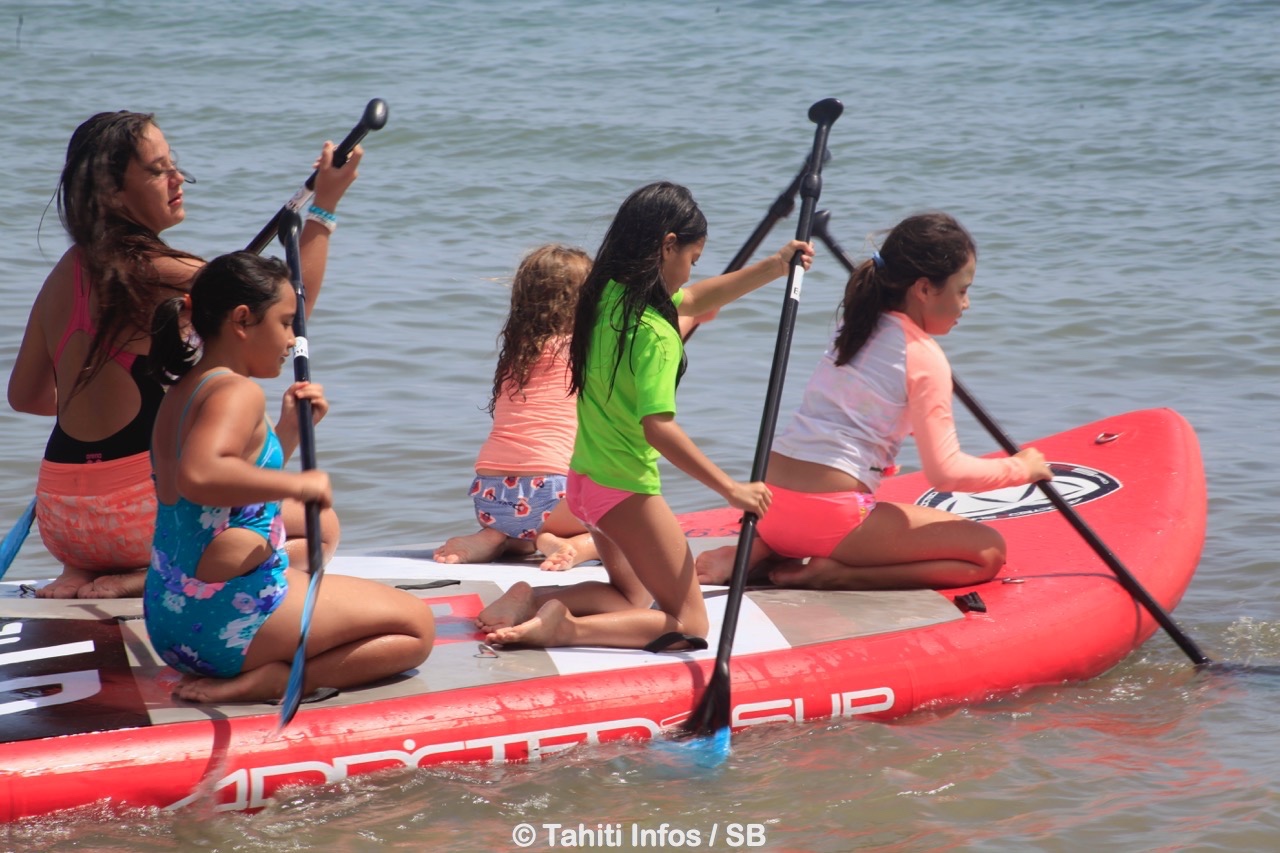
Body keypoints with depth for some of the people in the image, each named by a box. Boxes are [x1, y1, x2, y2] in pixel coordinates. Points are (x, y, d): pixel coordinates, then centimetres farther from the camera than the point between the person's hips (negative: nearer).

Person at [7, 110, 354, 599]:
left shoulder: (65, 275, 6)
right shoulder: (162, 275, -16)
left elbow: (25, 396, 18)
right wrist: (324, 206, -3)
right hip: (134, 511, -7)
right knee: (320, 527, 9)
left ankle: (83, 576, 9)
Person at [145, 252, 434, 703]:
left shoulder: (183, 392, 16)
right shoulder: (237, 393, -14)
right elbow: (198, 475, -35)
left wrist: (290, 428, 19)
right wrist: (299, 484, -25)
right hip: (232, 612, -10)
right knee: (415, 628, -1)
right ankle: (270, 682, -17)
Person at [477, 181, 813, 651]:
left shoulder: (607, 294, 3)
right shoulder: (655, 332, -23)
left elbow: (697, 299, 17)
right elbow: (658, 429, -29)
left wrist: (774, 266, 11)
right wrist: (732, 489, -25)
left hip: (585, 479, 9)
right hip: (625, 489, -9)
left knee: (633, 599, 28)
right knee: (688, 624, 1)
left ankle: (531, 600, 7)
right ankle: (568, 628, -16)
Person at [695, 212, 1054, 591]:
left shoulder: (856, 329, 15)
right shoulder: (923, 357, -7)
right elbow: (945, 472, -9)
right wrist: (1022, 468, 3)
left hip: (771, 505, 8)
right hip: (830, 516, -8)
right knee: (989, 553, -1)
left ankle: (757, 552, 10)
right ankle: (832, 574, -10)